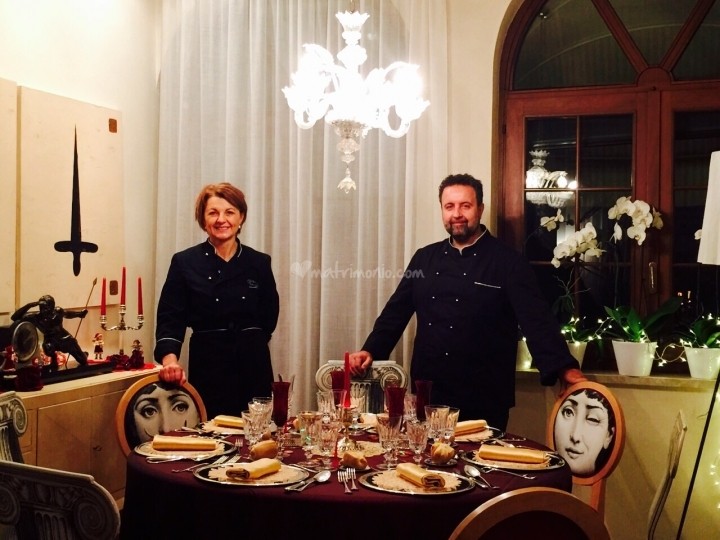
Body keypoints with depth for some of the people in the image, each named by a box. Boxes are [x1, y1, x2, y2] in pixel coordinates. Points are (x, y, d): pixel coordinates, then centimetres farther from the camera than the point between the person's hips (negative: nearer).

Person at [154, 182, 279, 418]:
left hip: (253, 366, 2)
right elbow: (170, 317, -7)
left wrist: (250, 342, 3)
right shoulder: (184, 262, -1)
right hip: (207, 366, -2)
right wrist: (170, 358, -22)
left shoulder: (260, 262, 5)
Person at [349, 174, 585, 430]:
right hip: (428, 395, 4)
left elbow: (537, 319, -15)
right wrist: (371, 351, -2)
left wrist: (566, 369, -28)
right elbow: (397, 311, 11)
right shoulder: (425, 258, 9)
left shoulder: (508, 262, -5)